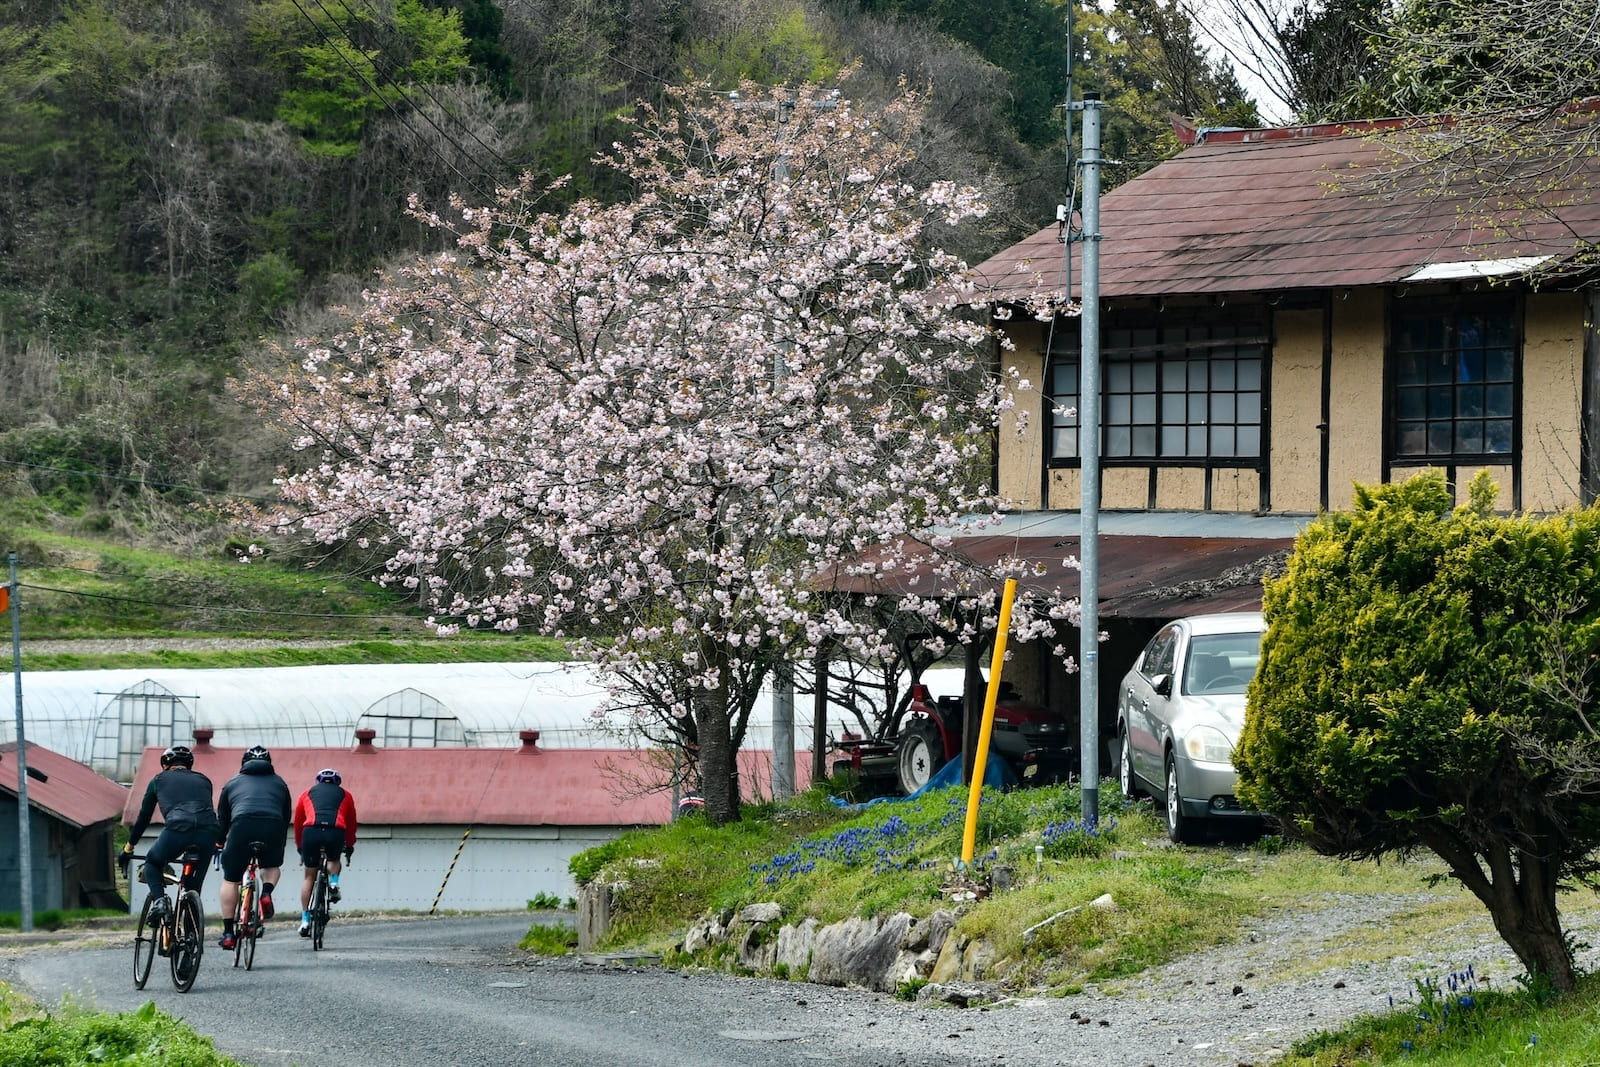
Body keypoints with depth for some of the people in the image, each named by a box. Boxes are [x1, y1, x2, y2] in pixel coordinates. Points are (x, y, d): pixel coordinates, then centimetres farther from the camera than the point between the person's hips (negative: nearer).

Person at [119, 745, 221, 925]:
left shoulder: (159, 780, 26)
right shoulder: (203, 780, 32)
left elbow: (144, 817, 32)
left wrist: (128, 848, 44)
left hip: (177, 829, -2)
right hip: (208, 830, 2)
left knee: (153, 863, 25)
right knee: (196, 878, 21)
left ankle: (158, 900, 1)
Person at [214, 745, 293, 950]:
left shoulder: (233, 783, 27)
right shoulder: (279, 783, 29)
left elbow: (222, 818, 30)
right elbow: (287, 816, 31)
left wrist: (219, 844, 41)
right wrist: (281, 844, 42)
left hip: (242, 825, -1)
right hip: (273, 826, 1)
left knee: (230, 880, 11)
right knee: (273, 866, 29)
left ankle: (228, 933, 7)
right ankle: (267, 891, -3)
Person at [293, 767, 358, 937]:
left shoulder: (308, 793, 29)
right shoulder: (345, 794, 28)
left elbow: (298, 822, 33)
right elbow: (351, 823, 35)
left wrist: (299, 847, 45)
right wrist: (349, 845, 49)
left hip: (311, 831, 0)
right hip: (336, 832, 0)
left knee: (309, 876, 14)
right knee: (334, 861, 32)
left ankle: (305, 920, 10)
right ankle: (333, 882, 0)